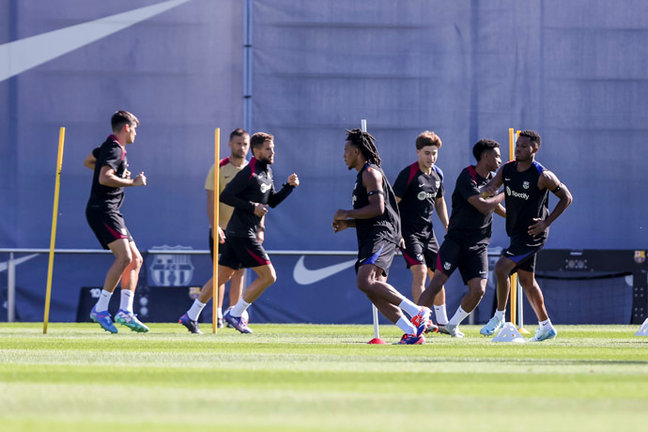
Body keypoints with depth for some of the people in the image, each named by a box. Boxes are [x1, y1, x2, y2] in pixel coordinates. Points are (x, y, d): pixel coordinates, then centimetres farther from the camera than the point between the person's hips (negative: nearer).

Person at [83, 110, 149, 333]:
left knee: (136, 259, 6)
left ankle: (125, 311, -1)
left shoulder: (110, 147, 19)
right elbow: (104, 179, -27)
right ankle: (100, 309, -21)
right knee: (124, 256, -22)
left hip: (110, 213, 11)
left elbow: (88, 161, 36)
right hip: (102, 211, -11)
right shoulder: (114, 150, -12)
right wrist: (133, 182, -18)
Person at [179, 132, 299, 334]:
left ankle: (190, 317, 17)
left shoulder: (267, 173, 15)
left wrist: (289, 186, 9)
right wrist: (252, 206, -18)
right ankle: (235, 314, -4)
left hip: (235, 234, 10)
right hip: (242, 234, -10)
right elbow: (225, 196, -16)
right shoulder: (249, 173, -14)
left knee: (221, 276, 13)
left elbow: (272, 201, 23)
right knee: (268, 275, -9)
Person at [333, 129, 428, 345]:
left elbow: (377, 208, -17)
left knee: (365, 282, -27)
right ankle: (412, 333, -4)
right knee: (374, 292, 0)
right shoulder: (363, 175, 27)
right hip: (369, 238, 11)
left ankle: (416, 312, -28)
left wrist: (347, 214, -9)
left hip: (381, 235, -11)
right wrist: (347, 223, 20)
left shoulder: (370, 172, -6)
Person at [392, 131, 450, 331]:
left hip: (428, 232, 8)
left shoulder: (437, 174, 7)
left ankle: (442, 322, 26)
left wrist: (448, 227, 15)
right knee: (420, 271, -20)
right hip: (409, 231, -8)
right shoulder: (408, 174, -15)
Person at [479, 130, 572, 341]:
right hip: (516, 232, 8)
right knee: (526, 280, 13)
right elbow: (490, 187, 9)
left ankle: (499, 316, -3)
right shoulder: (507, 170, 2)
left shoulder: (543, 176, -16)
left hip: (532, 233, -8)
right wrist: (488, 189, -17)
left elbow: (566, 198, -7)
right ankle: (546, 326, 23)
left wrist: (546, 222, -14)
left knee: (501, 268, -18)